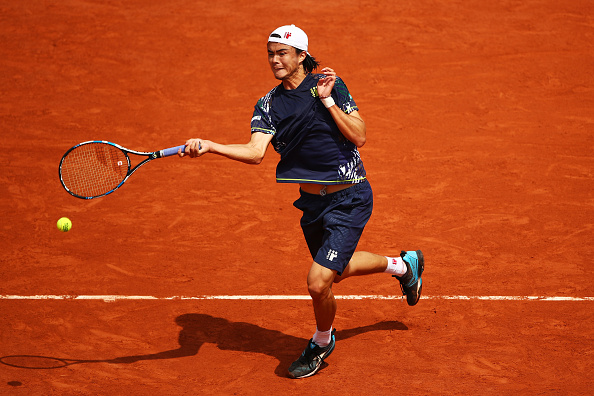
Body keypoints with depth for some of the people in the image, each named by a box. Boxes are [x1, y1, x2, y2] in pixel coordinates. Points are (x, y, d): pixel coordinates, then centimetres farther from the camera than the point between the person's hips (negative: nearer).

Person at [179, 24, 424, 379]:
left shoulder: (329, 84, -9)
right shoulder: (269, 104, 0)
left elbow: (360, 137, -13)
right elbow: (256, 152, -15)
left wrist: (328, 100, -20)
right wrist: (209, 147, -30)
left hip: (350, 199, -6)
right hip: (313, 202, 6)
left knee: (318, 282, -13)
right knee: (335, 268, 25)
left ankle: (323, 341, 20)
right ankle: (403, 264, 53)